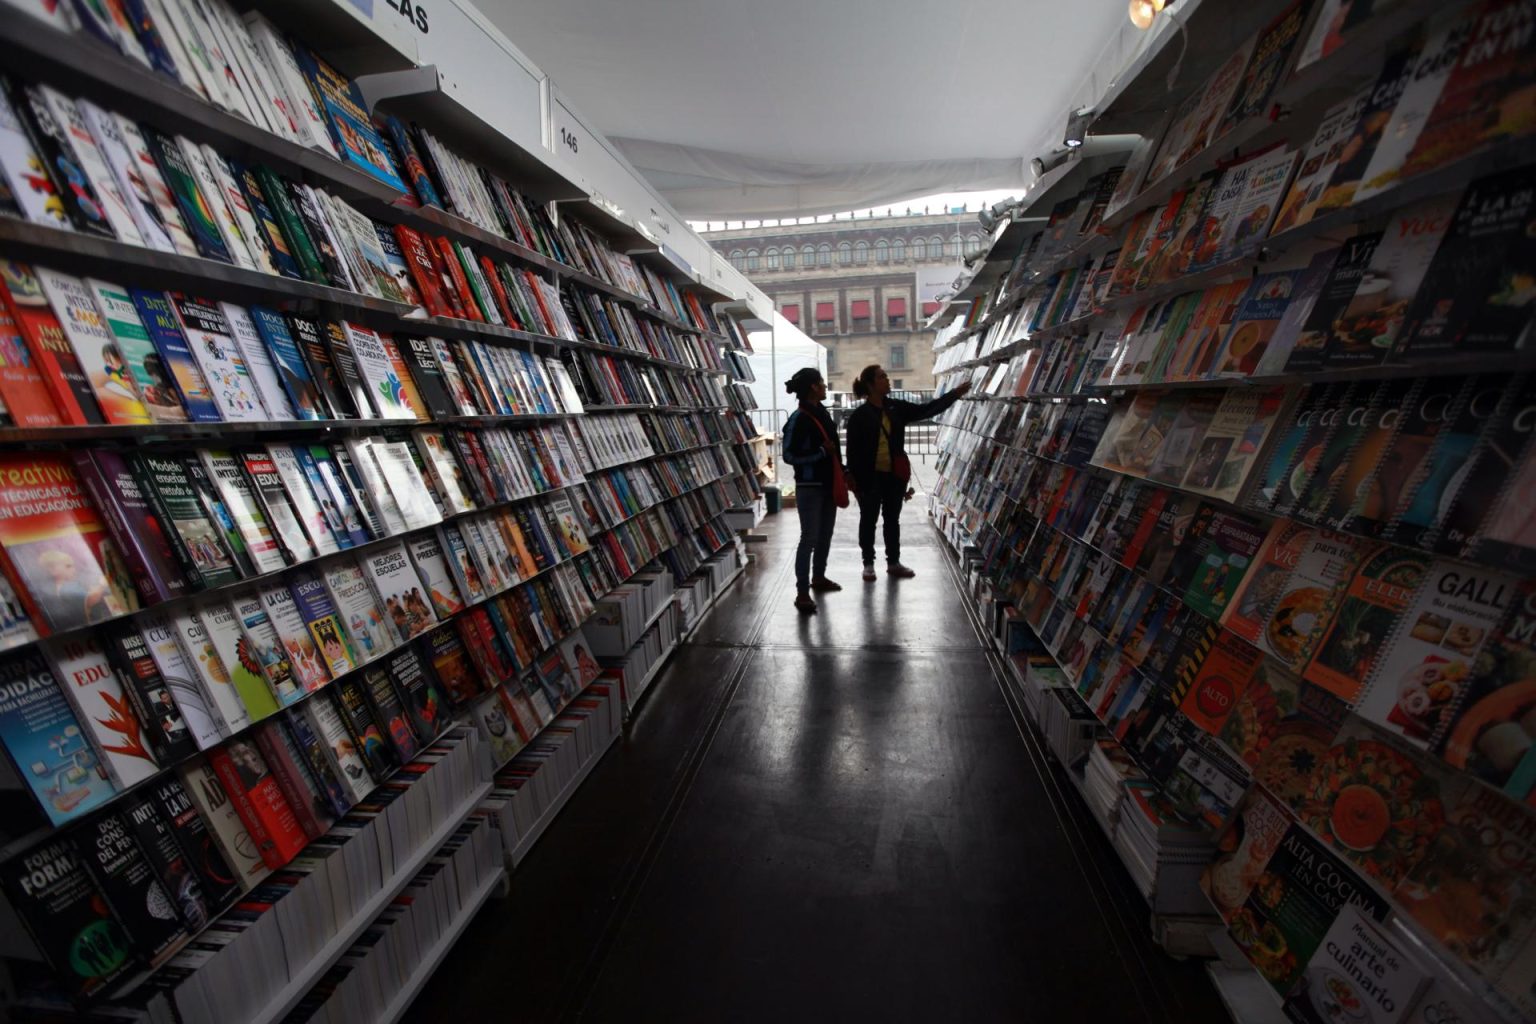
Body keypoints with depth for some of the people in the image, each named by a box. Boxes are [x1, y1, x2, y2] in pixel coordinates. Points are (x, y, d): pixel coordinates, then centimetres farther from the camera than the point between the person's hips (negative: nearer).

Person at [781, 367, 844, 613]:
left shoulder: (823, 412, 10)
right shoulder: (798, 419, -14)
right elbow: (789, 455, -16)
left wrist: (842, 472, 13)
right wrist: (821, 452, -19)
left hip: (829, 484, 8)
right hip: (809, 487, -8)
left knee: (825, 535, 17)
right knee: (810, 538, -7)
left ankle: (819, 577, 34)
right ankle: (802, 592, -2)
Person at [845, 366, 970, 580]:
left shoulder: (897, 408, 5)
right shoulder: (859, 415, -9)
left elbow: (927, 409, 5)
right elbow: (853, 451, -10)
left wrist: (956, 393, -1)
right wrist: (855, 480, -14)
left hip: (895, 475, 5)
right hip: (870, 477, -5)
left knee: (892, 520, 14)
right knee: (868, 520, 8)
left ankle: (893, 562, 25)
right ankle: (868, 564, 20)